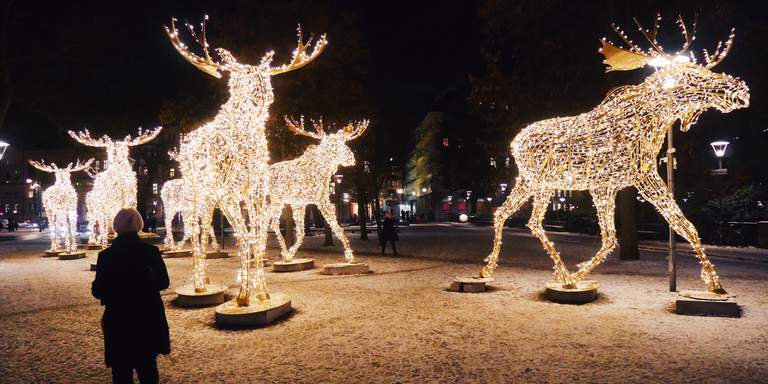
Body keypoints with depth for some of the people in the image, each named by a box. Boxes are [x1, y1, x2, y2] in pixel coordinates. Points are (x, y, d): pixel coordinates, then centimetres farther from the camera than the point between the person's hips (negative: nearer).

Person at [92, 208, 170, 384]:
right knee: (148, 368, 18)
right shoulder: (151, 251, -9)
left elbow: (97, 291, -7)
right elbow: (163, 282, 1)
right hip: (149, 320, 2)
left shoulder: (106, 255, -13)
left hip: (119, 322, -1)